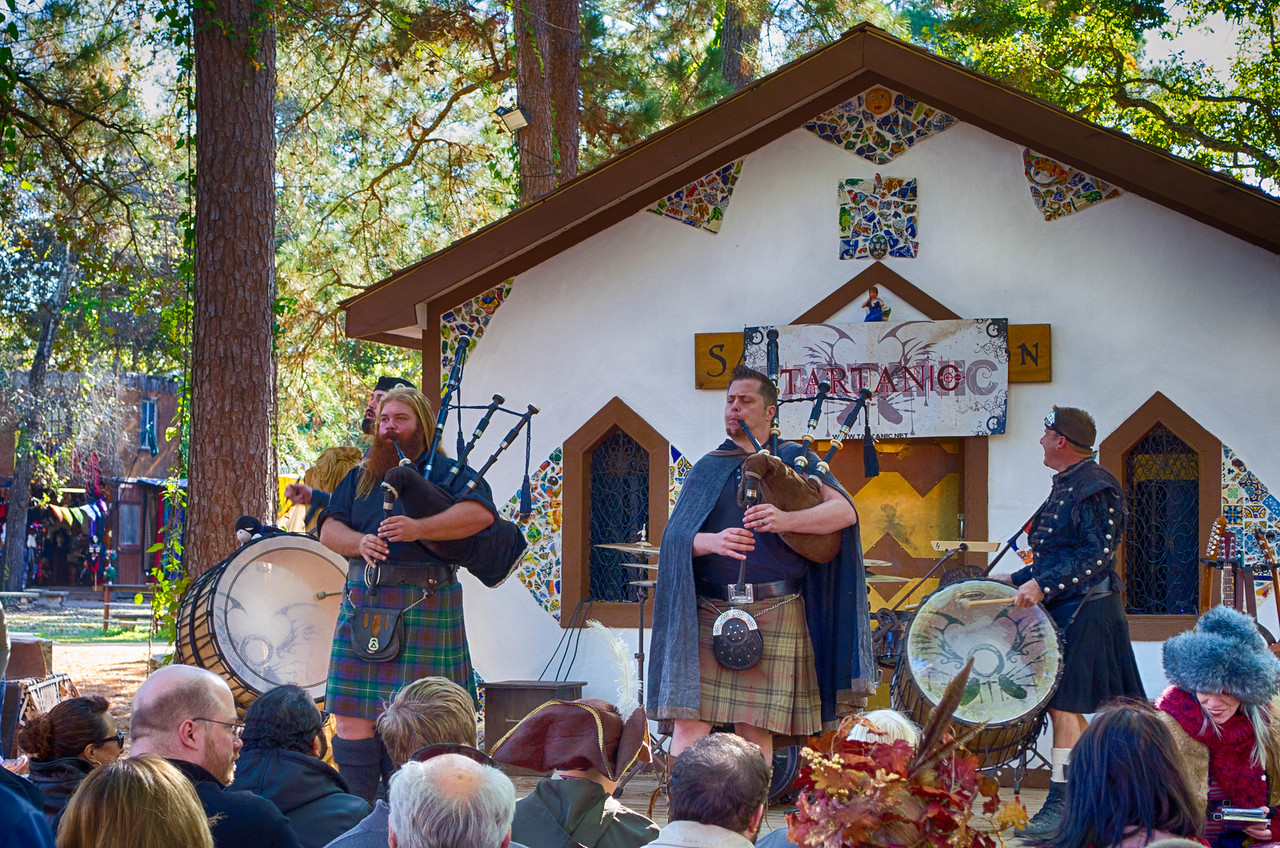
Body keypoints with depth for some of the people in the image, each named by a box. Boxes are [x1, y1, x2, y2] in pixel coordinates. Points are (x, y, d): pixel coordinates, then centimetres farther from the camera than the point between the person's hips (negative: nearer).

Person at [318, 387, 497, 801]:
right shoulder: (360, 476, 21)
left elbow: (481, 512, -14)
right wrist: (360, 542, -11)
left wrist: (420, 528, -26)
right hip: (362, 604, 5)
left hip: (424, 607, -4)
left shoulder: (445, 472, 5)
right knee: (353, 720, 1)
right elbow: (329, 530, 12)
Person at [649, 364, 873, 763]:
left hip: (773, 614, -2)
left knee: (755, 730, -2)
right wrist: (712, 541, -17)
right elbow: (675, 536, 6)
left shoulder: (794, 459, 11)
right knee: (689, 719, -8)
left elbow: (845, 511, -4)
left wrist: (786, 520, -21)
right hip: (707, 613, 2)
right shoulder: (707, 468, 17)